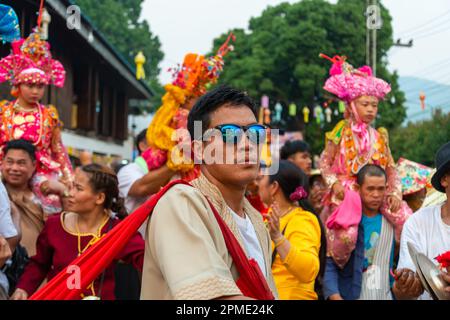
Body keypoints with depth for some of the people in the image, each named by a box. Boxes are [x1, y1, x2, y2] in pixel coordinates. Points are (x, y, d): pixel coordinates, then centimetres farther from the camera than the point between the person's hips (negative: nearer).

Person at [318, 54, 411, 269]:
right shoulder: (341, 133, 0)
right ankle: (337, 268, 3)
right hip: (347, 191, -4)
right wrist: (334, 183, -14)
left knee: (408, 221, -15)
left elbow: (391, 168, 11)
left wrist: (395, 193, -3)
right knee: (347, 233, -28)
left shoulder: (379, 137, 11)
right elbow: (325, 163, 2)